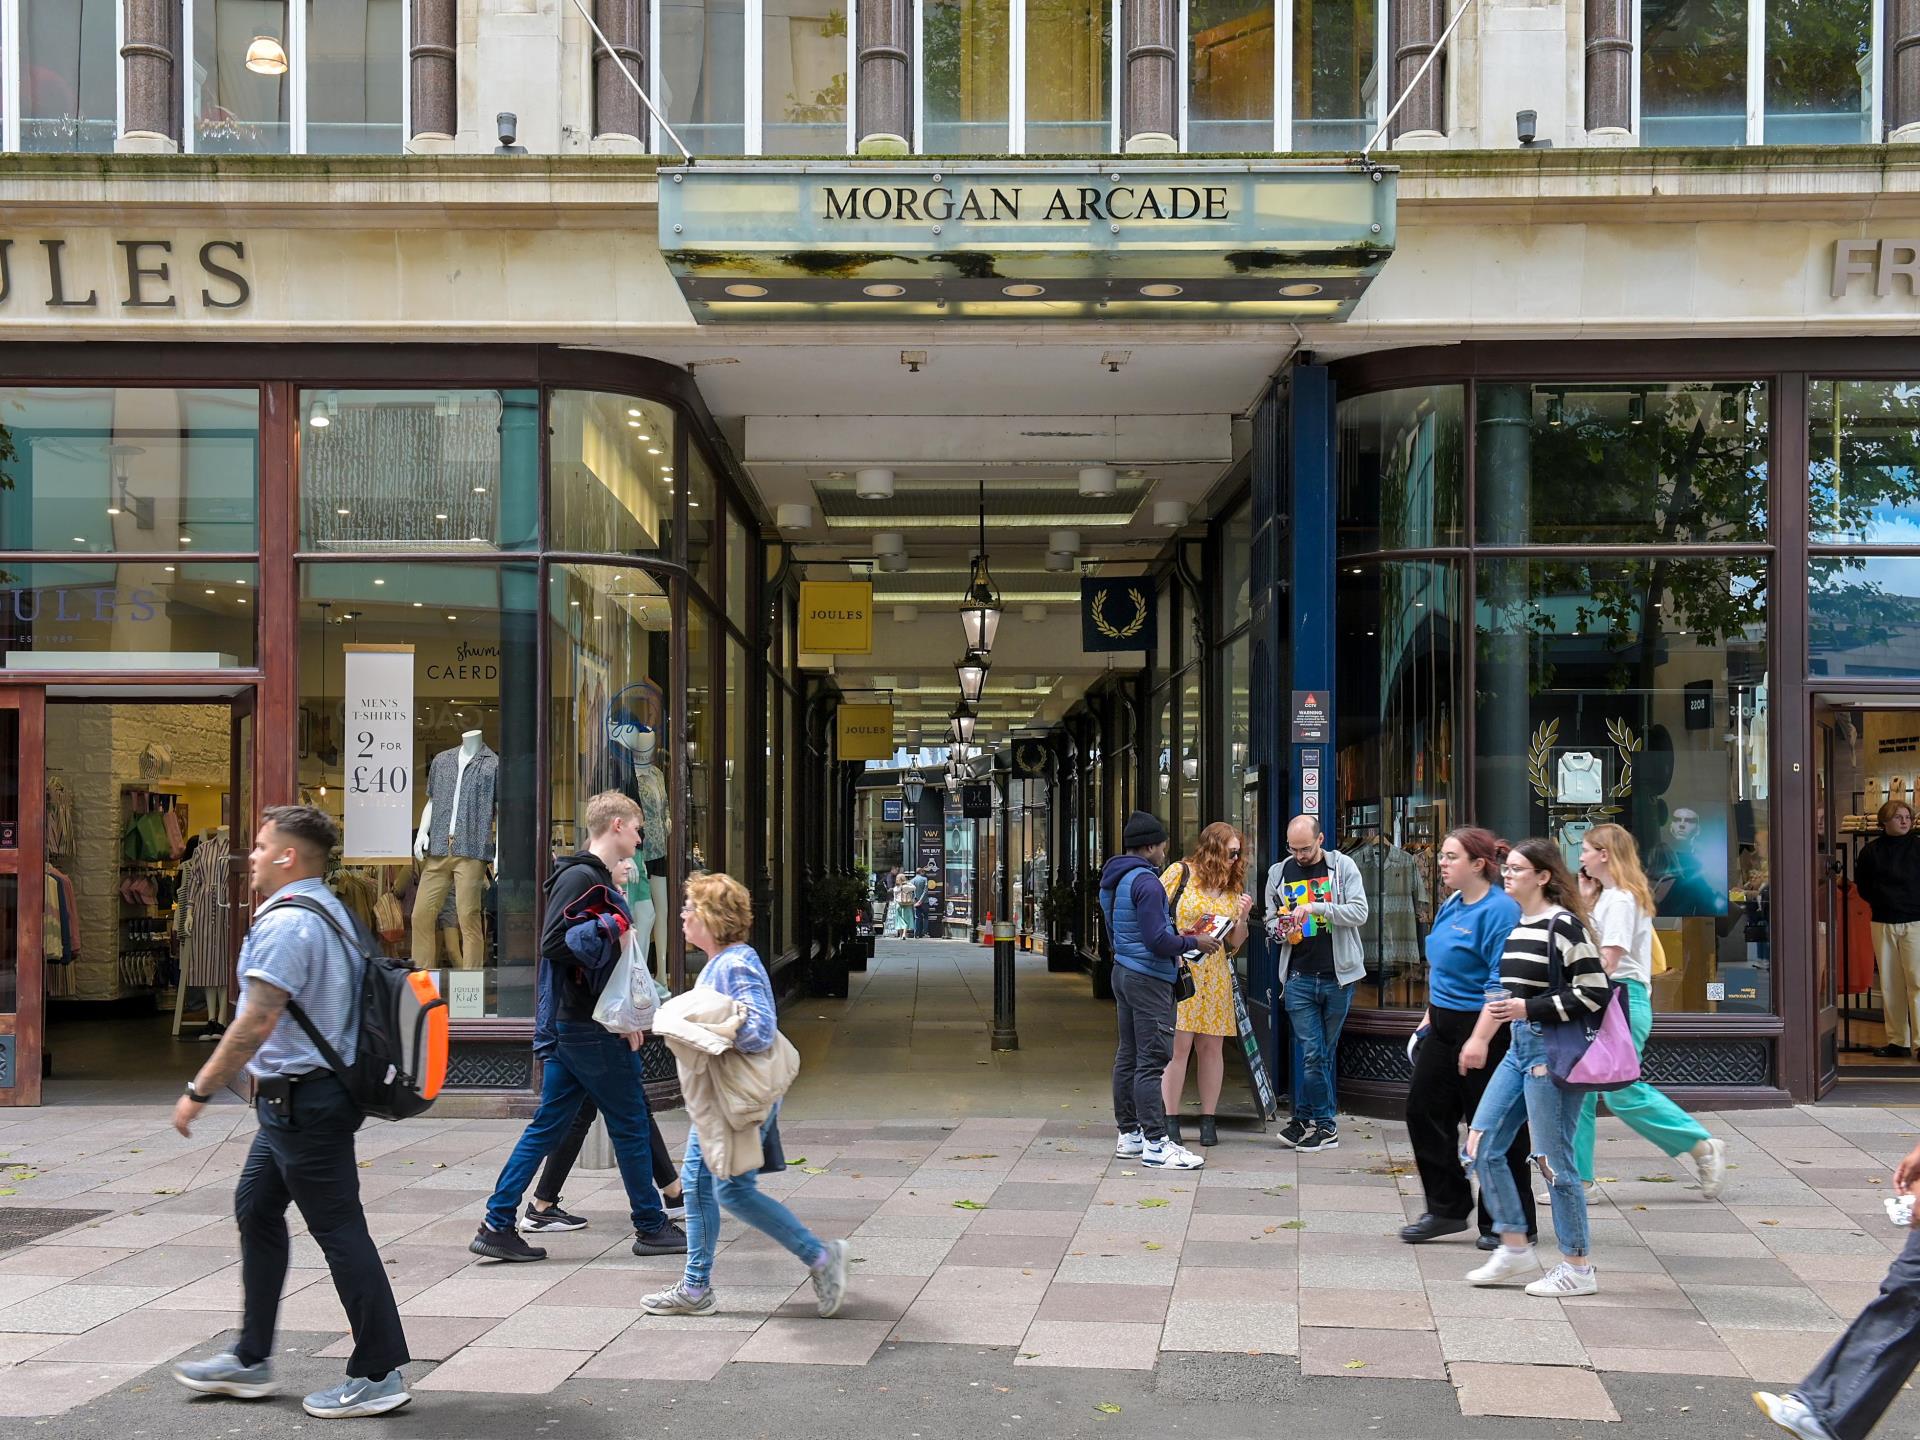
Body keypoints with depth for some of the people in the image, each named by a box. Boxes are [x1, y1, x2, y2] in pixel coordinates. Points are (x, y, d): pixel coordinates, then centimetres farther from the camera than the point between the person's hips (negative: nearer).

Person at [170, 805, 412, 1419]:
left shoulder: (285, 923, -19)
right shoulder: (329, 910, 14)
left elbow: (256, 1024, -24)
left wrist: (199, 1091, -17)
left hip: (301, 1104, -11)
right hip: (297, 1098, 11)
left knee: (339, 1230, -5)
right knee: (255, 1209, 17)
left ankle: (379, 1374, 2)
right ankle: (249, 1361, 26)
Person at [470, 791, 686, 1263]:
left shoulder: (597, 878, 17)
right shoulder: (580, 877, -14)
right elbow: (554, 944, -23)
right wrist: (611, 927, -17)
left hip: (573, 1025, 10)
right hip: (590, 1029, -10)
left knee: (548, 1126, 9)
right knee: (631, 1125, 3)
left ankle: (497, 1225, 9)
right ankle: (651, 1227, 14)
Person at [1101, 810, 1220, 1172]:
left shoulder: (1113, 881, 14)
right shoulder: (1146, 882, -18)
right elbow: (1157, 940, -22)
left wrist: (1172, 947, 24)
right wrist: (1194, 943, -7)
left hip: (1123, 971, 10)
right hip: (1149, 979, -10)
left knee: (1128, 1057, 13)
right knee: (1151, 1062, -8)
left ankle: (1129, 1135, 19)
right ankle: (1156, 1145, -8)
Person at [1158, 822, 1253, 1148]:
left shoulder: (1232, 889, 15)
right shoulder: (1180, 873, 0)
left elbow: (1234, 943, 17)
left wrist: (1243, 917, 0)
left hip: (1215, 977, 5)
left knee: (1212, 1047, 3)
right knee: (1179, 1045, -8)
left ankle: (1208, 1120, 10)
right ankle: (1170, 1121, -2)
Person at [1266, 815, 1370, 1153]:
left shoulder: (1343, 867, 0)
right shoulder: (1279, 874, 9)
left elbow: (1359, 913, -11)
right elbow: (1271, 920, 17)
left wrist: (1316, 908, -23)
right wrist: (1281, 931, -7)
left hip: (1338, 976, -1)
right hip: (1299, 977, 1)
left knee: (1324, 1052, 8)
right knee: (1313, 1053, -5)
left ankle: (1305, 1116, 18)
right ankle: (1324, 1125, 4)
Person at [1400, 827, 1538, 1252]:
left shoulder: (1499, 910, -18)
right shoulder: (1451, 907, 10)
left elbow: (1503, 982, -23)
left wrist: (1480, 1039, -27)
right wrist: (1430, 1016, 22)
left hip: (1484, 1029, -10)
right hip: (1444, 1026, 10)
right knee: (1424, 1112, 9)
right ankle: (1447, 1208, 21)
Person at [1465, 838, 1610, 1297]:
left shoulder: (1563, 926, -13)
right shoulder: (1517, 927, 13)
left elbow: (1594, 993, -17)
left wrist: (1530, 1009, -19)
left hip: (1554, 1048, -9)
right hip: (1520, 1047, 9)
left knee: (1554, 1159, -2)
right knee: (1482, 1145, 7)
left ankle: (1578, 1268, 10)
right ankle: (1515, 1247, 18)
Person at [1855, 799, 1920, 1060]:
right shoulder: (1871, 850, 7)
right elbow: (1862, 884, 18)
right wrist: (1878, 902, 7)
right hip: (1883, 924, 3)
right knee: (1890, 985, 6)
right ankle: (1897, 1041, 11)